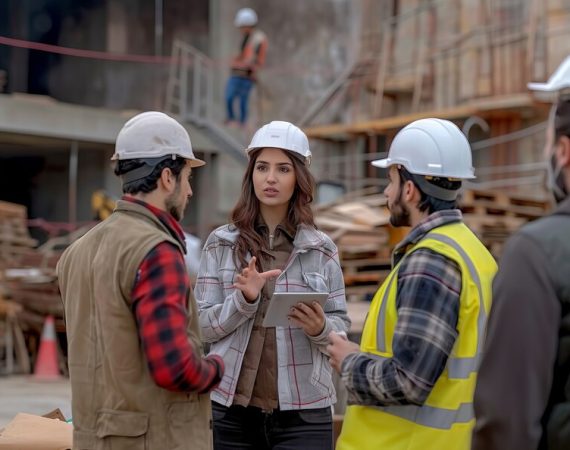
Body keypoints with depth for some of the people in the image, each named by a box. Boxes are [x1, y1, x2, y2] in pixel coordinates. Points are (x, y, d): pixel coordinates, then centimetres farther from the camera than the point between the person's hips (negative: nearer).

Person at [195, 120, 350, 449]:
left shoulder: (321, 248, 5)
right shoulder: (221, 243, 4)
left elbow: (341, 327, 7)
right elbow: (204, 325, 0)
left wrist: (320, 328, -14)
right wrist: (244, 299, -17)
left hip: (303, 413, 0)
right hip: (234, 410, 0)